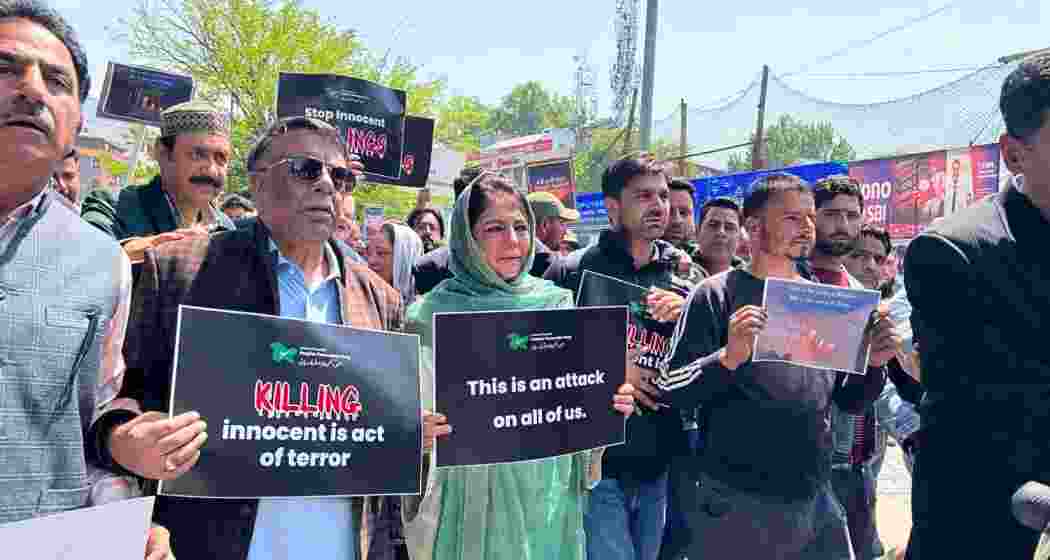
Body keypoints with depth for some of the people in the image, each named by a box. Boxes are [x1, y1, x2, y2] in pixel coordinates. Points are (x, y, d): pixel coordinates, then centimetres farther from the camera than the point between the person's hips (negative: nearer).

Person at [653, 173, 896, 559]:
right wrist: (728, 358, -28)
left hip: (816, 499, 5)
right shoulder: (718, 294, -7)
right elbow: (669, 389, -13)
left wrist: (872, 364, -7)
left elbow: (849, 400, 12)